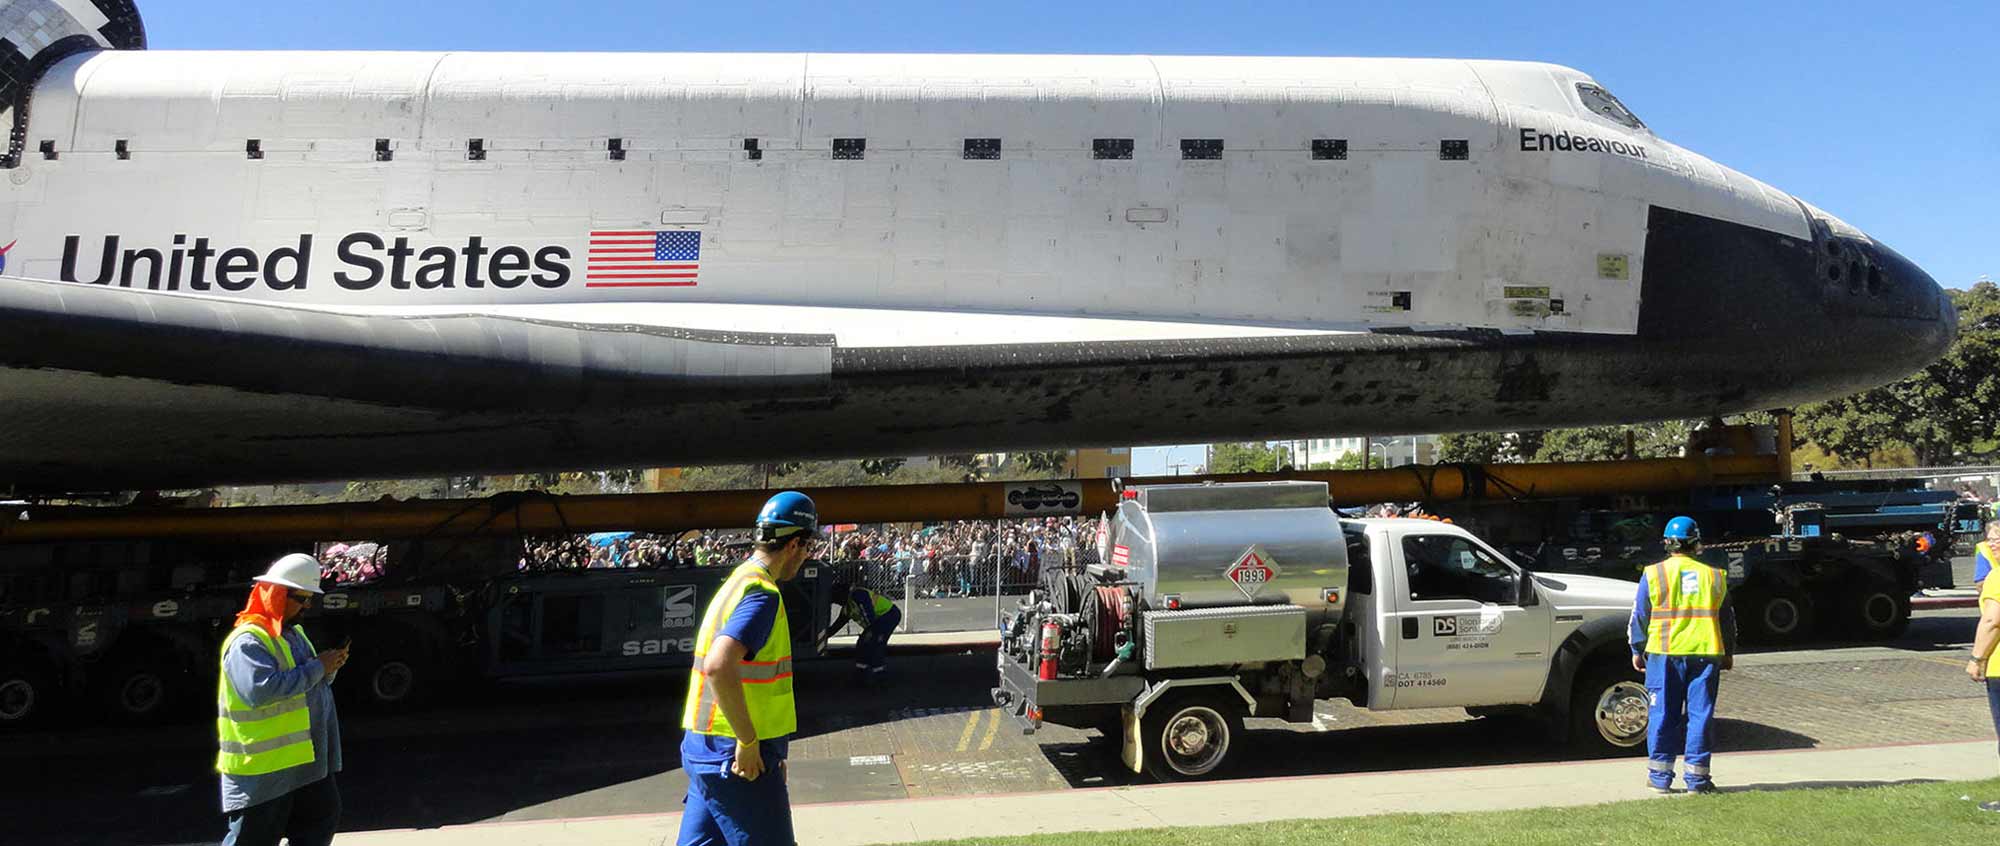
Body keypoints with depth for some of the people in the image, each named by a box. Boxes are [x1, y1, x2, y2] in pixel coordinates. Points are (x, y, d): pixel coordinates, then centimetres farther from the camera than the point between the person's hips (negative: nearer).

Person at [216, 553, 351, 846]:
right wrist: (317, 668, -24)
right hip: (263, 768, -9)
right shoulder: (248, 641, -17)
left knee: (323, 820, 15)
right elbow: (260, 689, -32)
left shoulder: (295, 633, 13)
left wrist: (330, 666, -1)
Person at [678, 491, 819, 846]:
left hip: (704, 748, 9)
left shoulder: (737, 581, 13)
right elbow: (718, 666, -32)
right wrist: (749, 741, -23)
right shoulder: (762, 594, -17)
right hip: (741, 758, -9)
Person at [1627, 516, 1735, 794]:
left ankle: (1660, 776, 9)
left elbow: (1639, 616, 3)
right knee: (1699, 714, 6)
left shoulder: (1653, 574, 1)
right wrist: (1727, 654, 27)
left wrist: (1637, 650, 13)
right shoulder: (1714, 576, 9)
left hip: (1665, 653, -1)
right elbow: (1727, 619, 16)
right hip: (1705, 653, 1)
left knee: (1663, 715, 5)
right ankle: (1696, 776, 7)